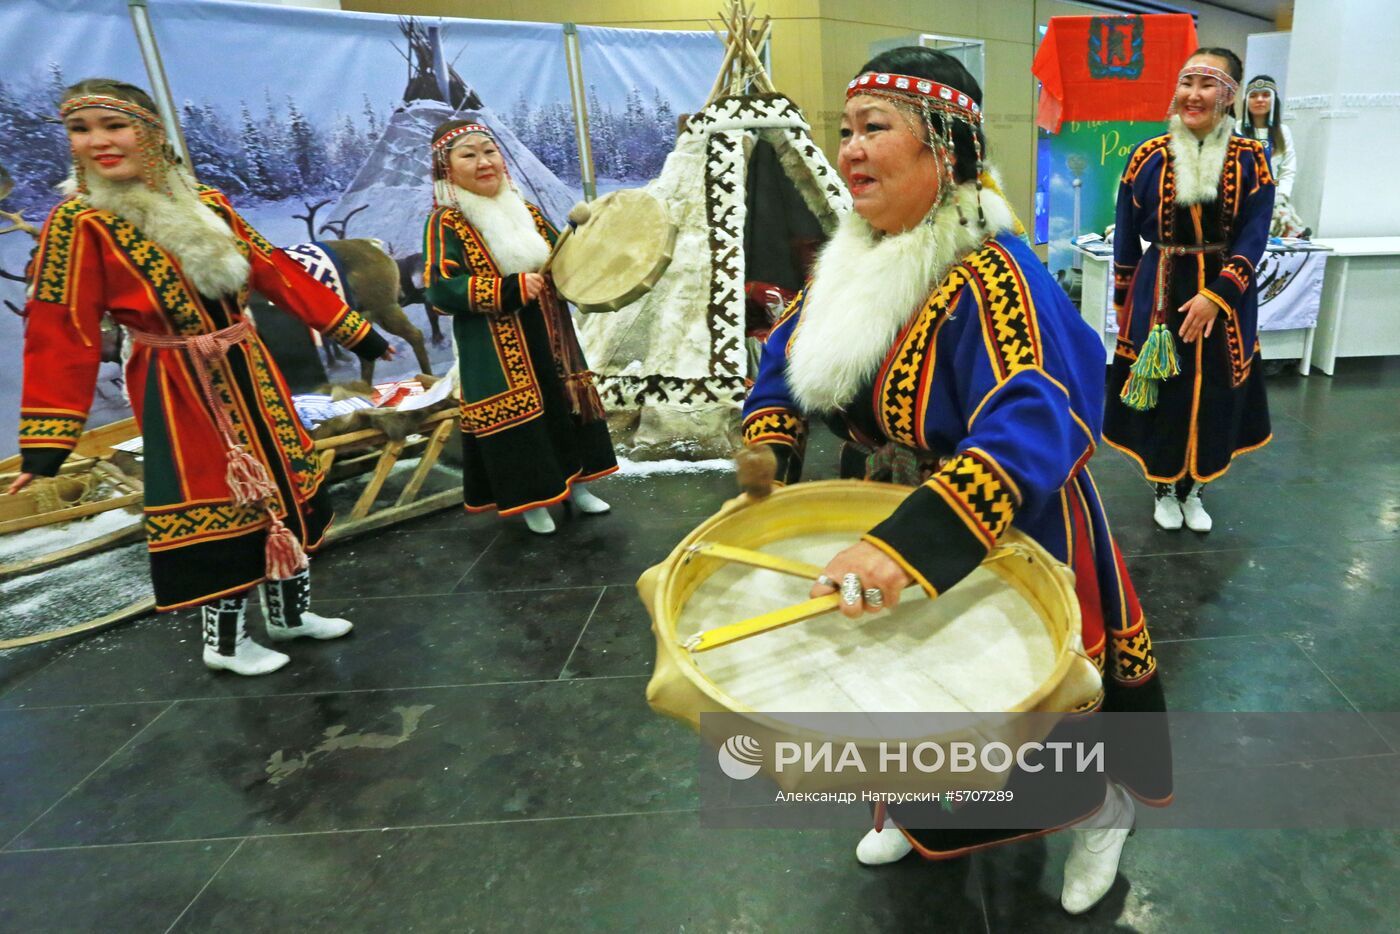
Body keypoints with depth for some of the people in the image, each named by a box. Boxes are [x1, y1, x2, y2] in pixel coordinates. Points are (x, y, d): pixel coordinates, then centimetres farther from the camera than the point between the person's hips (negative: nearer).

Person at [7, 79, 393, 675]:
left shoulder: (209, 206, 5)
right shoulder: (78, 224, -9)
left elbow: (277, 273, 7)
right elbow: (61, 333, -13)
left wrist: (354, 332, 6)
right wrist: (48, 438, -19)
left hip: (247, 371, 6)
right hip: (180, 390, -5)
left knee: (288, 487, 11)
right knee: (217, 504, -1)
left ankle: (290, 611, 31)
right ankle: (225, 642, 20)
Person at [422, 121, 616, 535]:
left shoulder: (524, 210, 12)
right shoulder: (446, 223, -8)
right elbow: (441, 290, -19)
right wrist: (512, 288, -23)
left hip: (549, 339, 6)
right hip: (496, 352, -6)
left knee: (564, 408, 12)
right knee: (518, 419, -1)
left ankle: (573, 484, 29)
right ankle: (530, 499, 17)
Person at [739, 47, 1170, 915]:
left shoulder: (992, 276, -29)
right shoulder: (853, 256, -4)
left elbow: (1039, 420, -42)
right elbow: (789, 356, 7)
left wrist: (912, 543, -54)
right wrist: (768, 452, -8)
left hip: (998, 544, -7)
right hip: (883, 527, 7)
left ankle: (1103, 806, 46)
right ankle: (918, 811, 53)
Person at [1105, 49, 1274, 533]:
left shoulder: (1251, 158, -2)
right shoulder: (1148, 156, -2)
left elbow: (1253, 237, -7)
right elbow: (1126, 237, 3)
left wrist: (1214, 296, -19)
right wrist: (1122, 302, 5)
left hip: (1225, 297, 1)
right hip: (1159, 291, 0)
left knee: (1212, 395, 9)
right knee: (1160, 393, 6)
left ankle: (1192, 489, 29)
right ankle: (1164, 488, 27)